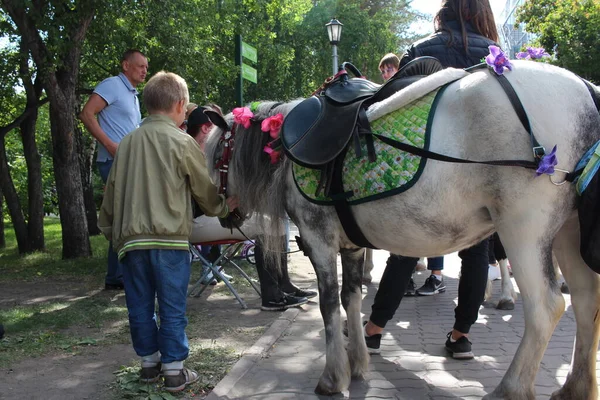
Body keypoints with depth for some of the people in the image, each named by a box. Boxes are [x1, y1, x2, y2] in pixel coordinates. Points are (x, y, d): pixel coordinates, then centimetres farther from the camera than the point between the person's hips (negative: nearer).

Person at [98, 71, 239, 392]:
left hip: (131, 238, 5)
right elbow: (205, 190, 3)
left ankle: (149, 361, 26)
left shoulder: (127, 142, 9)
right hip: (169, 238, -4)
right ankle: (174, 370, 10)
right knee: (172, 308, 4)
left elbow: (112, 190, 13)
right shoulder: (182, 142, -5)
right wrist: (223, 207, 22)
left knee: (140, 306, 14)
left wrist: (110, 228, 23)